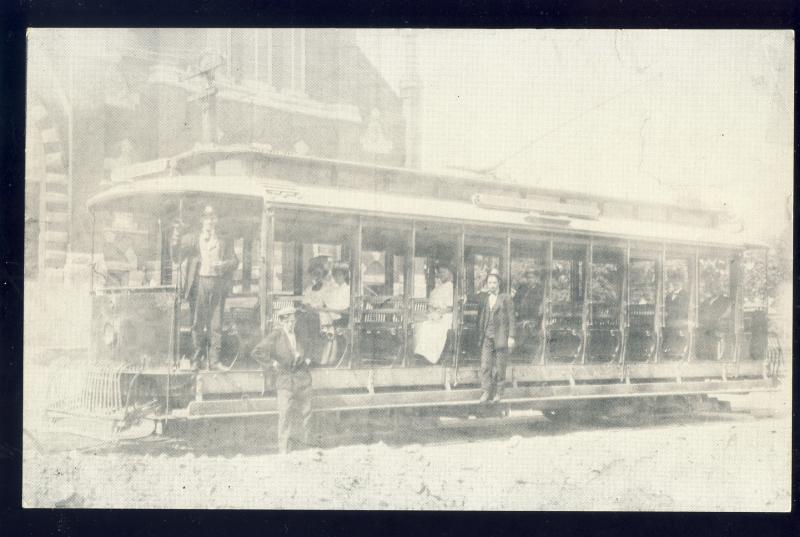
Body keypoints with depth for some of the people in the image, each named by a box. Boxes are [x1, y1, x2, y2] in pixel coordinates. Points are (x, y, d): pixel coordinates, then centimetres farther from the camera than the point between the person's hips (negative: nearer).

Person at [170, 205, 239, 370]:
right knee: (197, 323, 0)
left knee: (216, 324, 0)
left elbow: (235, 261, 10)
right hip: (199, 283, -1)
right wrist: (176, 232, -12)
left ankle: (214, 360, 4)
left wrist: (223, 264, -10)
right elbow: (175, 253, 0)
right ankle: (196, 358, 7)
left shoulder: (224, 241, 13)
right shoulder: (192, 239, 11)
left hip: (218, 283, 1)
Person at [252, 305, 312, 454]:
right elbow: (257, 352, -10)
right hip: (285, 379, -5)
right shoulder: (276, 335, -6)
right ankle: (284, 450, 0)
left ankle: (304, 446, 23)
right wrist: (273, 363, -10)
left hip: (303, 377, 5)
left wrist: (307, 360, 13)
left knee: (304, 413, 9)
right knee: (285, 415, -7)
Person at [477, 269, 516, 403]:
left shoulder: (506, 298, -1)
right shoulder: (483, 298, 9)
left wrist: (511, 337, -8)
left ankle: (498, 392, 14)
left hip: (500, 337, -3)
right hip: (487, 337, 3)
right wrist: (479, 336, 9)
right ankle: (486, 392, 2)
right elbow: (480, 318, 12)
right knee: (485, 365, -4)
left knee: (499, 366, 3)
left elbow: (511, 319, -3)